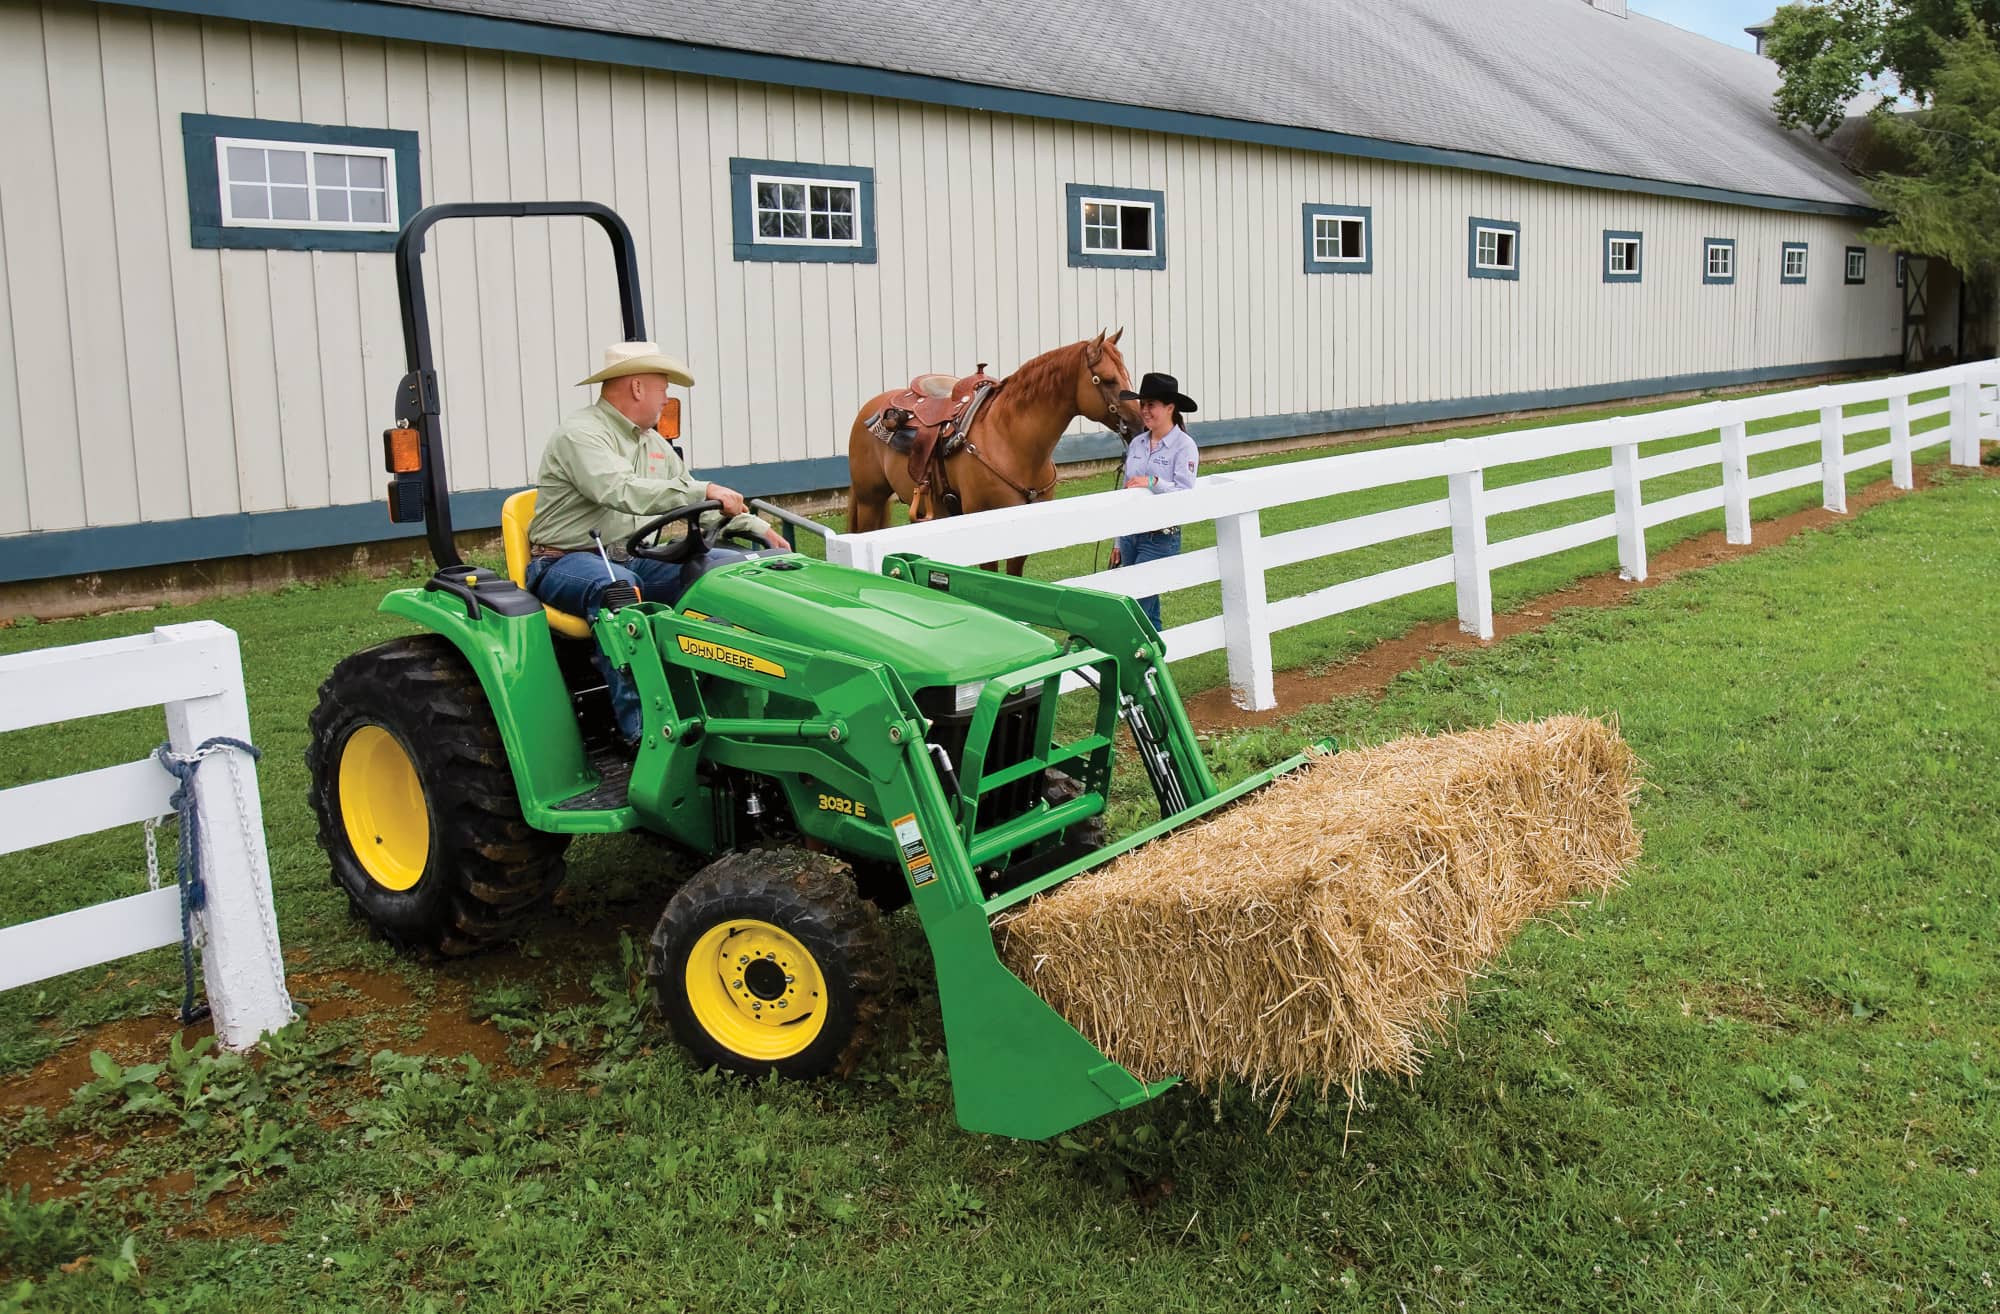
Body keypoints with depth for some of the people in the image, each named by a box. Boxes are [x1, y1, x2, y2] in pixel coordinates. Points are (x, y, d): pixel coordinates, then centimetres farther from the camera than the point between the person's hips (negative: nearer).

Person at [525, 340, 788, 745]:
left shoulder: (654, 444, 17)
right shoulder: (580, 434, -12)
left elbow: (699, 508, 21)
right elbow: (621, 492, -30)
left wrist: (757, 528, 7)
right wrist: (703, 490, -35)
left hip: (632, 559, 8)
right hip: (566, 562, -8)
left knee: (730, 565, -9)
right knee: (616, 585, -41)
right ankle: (639, 723, -40)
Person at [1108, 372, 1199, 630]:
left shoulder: (1184, 445, -8)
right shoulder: (1137, 444, 9)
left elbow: (1185, 493, -17)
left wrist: (1153, 482, -33)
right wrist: (1118, 542, 17)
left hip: (1161, 538, -6)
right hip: (1130, 535, 6)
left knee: (1135, 607, -10)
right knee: (1148, 610, 11)